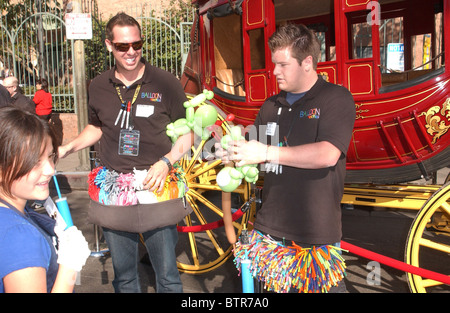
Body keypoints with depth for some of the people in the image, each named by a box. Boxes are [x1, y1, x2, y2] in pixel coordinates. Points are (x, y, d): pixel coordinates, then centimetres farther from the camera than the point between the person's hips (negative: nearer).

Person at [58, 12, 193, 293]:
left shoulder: (166, 83, -5)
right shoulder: (99, 86, 6)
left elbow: (186, 135, -1)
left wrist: (165, 162, -17)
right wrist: (68, 148, 7)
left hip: (155, 187, -3)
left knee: (167, 274, 4)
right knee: (123, 273, 17)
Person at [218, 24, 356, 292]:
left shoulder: (336, 98, -5)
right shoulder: (271, 106, 12)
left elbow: (327, 155, -20)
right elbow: (256, 153, 22)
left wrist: (267, 152, -21)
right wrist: (235, 154, 0)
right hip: (269, 229, 5)